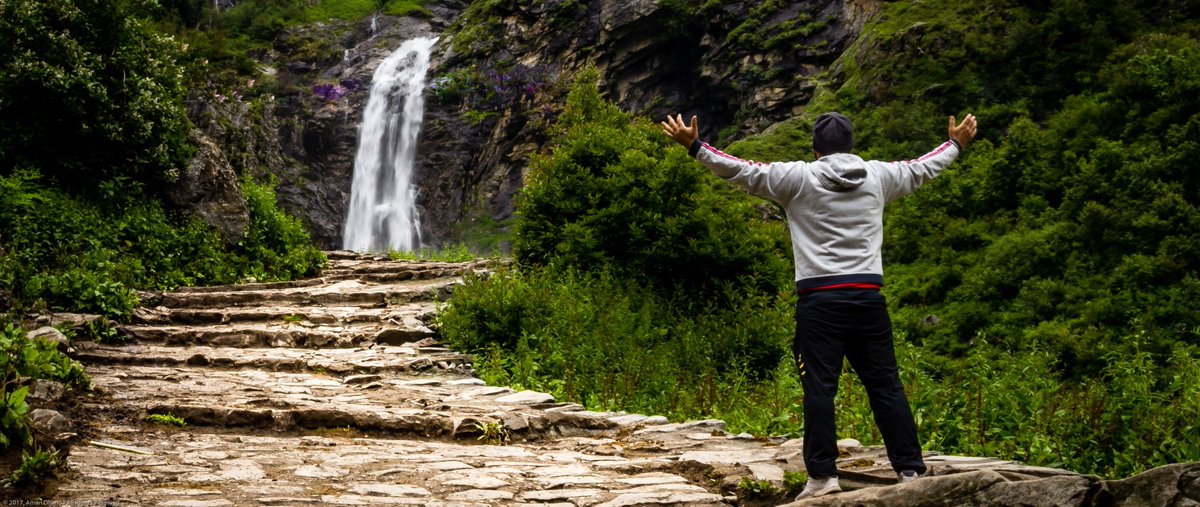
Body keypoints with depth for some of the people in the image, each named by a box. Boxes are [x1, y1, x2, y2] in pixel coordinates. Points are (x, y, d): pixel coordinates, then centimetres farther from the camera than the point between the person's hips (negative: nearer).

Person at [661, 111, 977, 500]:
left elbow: (743, 171, 0)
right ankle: (910, 469, 11)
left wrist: (696, 147, 6)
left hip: (820, 299, -3)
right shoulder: (878, 176, 11)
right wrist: (956, 145, 46)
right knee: (886, 386, 8)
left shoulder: (799, 177, 0)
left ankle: (823, 475, -2)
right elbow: (921, 167, 28)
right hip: (868, 297, 3)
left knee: (819, 388, -1)